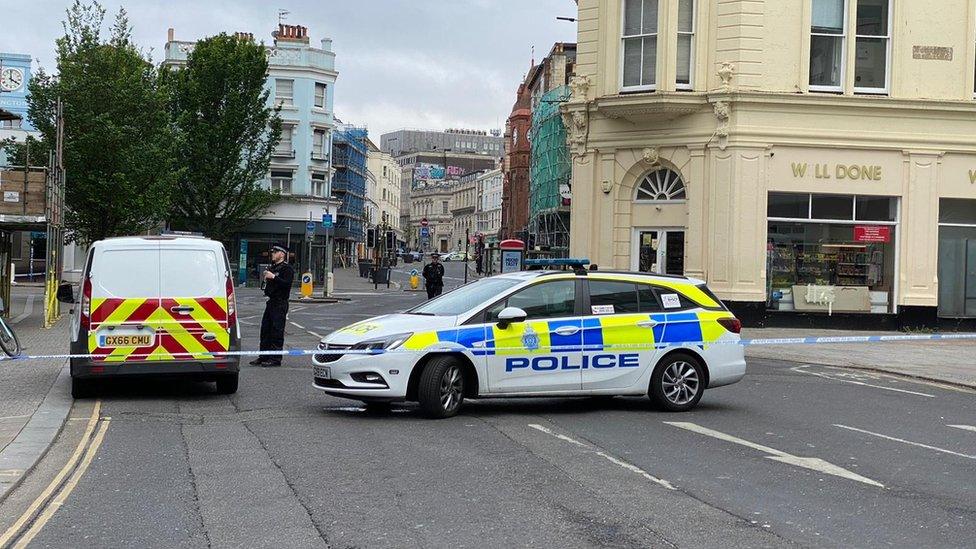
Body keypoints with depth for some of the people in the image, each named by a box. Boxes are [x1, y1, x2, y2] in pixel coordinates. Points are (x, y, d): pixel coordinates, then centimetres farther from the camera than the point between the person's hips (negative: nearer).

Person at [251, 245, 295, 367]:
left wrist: (273, 277, -24)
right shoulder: (272, 267, 20)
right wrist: (266, 277, 8)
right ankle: (263, 357, 14)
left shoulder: (287, 269, -8)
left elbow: (287, 284, -22)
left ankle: (276, 359, -3)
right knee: (265, 330, 9)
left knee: (277, 331, -7)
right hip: (271, 302, 9)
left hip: (280, 303, -9)